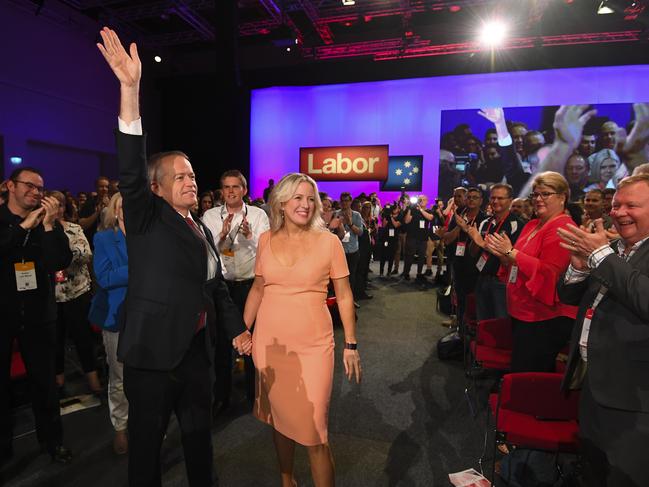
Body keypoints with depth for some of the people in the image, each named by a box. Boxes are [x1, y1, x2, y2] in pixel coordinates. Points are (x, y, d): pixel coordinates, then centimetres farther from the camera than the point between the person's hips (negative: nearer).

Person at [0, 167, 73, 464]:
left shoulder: (47, 222, 2)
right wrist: (25, 226, -20)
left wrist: (49, 225, -19)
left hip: (38, 314, 1)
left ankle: (51, 438, 26)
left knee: (44, 379, 9)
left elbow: (60, 263, -10)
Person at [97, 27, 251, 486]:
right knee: (147, 437, 11)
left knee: (199, 430, 21)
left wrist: (238, 328, 13)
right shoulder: (146, 219, -6)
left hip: (198, 347, 6)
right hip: (154, 348, -6)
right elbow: (130, 168, -22)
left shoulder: (204, 230, 12)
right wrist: (130, 89, -31)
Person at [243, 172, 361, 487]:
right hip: (269, 341, 3)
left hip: (312, 344, -3)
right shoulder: (266, 240, 2)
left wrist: (351, 345, -3)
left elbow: (344, 296, -2)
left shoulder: (328, 241, -6)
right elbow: (257, 289, 11)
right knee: (278, 416, 18)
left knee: (312, 426, -1)